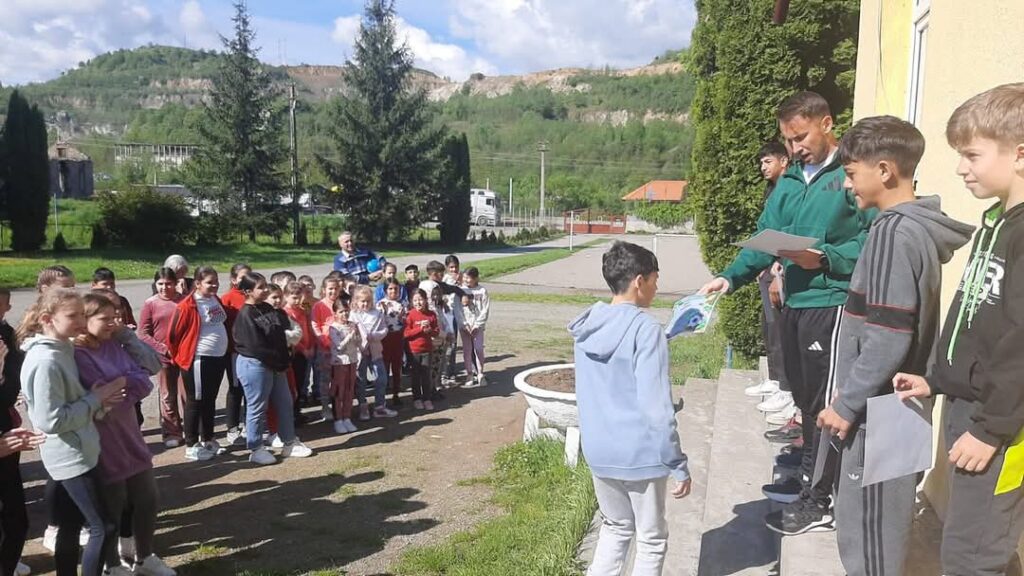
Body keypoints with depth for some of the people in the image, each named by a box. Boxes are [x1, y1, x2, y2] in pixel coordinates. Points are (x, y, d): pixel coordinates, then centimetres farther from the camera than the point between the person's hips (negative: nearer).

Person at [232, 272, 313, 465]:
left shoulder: (268, 308, 10)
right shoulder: (245, 315, -16)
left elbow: (281, 335, 12)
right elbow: (256, 346, -20)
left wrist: (283, 360, -2)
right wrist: (277, 362, -15)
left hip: (275, 364, 9)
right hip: (254, 365, -9)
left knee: (285, 403, 13)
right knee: (257, 408, 2)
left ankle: (289, 443, 24)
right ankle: (256, 450, 14)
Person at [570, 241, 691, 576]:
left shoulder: (587, 326, 4)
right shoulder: (645, 328, -18)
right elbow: (657, 407, -21)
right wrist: (678, 465, -13)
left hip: (598, 452, 6)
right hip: (641, 455, -6)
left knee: (615, 527, 24)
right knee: (652, 539, 13)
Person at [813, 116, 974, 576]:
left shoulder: (894, 231, -20)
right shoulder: (919, 227, 8)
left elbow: (887, 339, -23)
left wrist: (847, 403, -15)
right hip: (892, 404, 9)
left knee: (866, 527, 4)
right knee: (880, 519, 21)